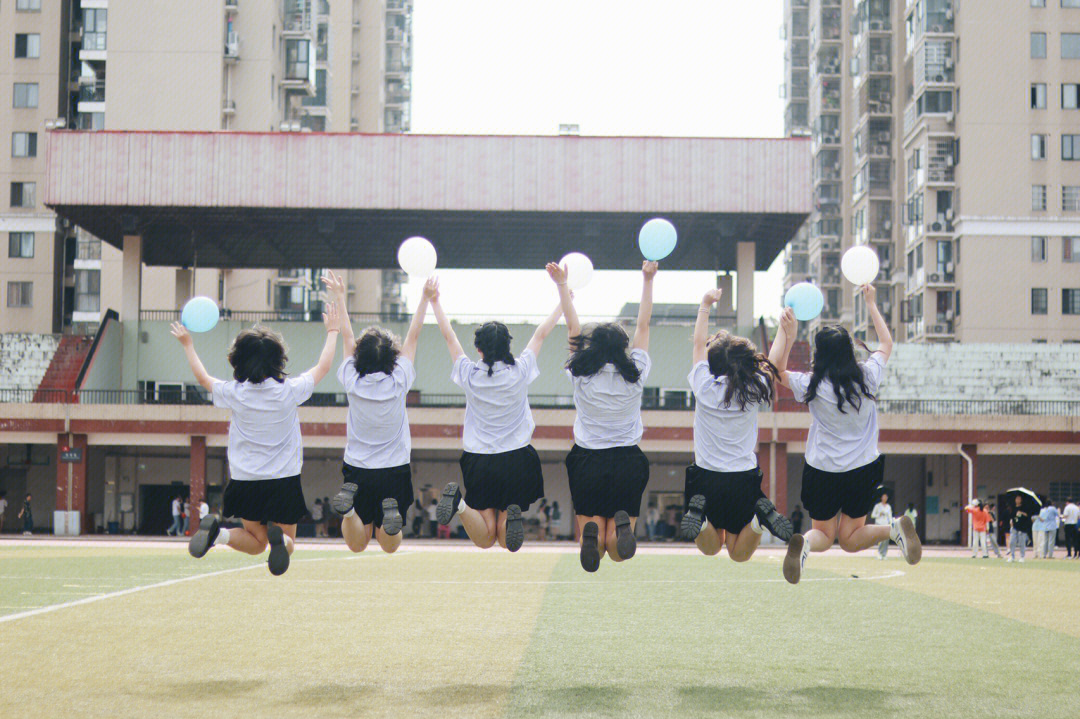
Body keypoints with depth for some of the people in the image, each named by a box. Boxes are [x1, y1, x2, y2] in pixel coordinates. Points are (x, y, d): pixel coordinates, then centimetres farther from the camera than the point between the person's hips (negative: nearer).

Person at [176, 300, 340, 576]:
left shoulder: (233, 393, -7)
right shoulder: (289, 391, -10)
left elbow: (203, 378, 14)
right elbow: (322, 367, 7)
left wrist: (187, 344, 27)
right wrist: (332, 331, 21)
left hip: (246, 480, 2)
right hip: (284, 481, -2)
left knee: (256, 542, 15)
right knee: (287, 544, 11)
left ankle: (218, 532, -15)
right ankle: (279, 536, -26)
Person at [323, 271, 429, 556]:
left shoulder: (352, 381, -10)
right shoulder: (399, 382, -12)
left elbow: (347, 336, 4)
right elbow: (413, 337, -2)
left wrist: (339, 297, 15)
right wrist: (425, 299, 8)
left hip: (357, 469, 1)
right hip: (395, 469, -1)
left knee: (357, 545, 10)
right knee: (390, 546, 12)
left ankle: (348, 503, -20)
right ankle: (391, 513, -22)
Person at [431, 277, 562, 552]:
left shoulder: (469, 374, -4)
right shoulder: (520, 372, -5)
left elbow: (449, 336, 10)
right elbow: (541, 334, 8)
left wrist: (434, 301, 22)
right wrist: (563, 301, 21)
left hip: (478, 461, 1)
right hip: (516, 460, -1)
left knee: (485, 539, 4)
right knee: (507, 542, 7)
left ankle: (460, 502, -25)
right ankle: (511, 515, -29)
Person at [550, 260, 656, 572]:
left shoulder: (581, 376, -6)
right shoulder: (635, 375, -5)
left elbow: (573, 327, 4)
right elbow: (643, 326, 4)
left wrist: (562, 284, 12)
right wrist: (647, 280, 11)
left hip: (587, 463, 0)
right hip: (628, 462, 0)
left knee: (591, 535, 7)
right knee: (618, 553, 6)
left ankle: (593, 529, -29)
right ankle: (622, 523, -29)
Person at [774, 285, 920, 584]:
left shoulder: (812, 386, -15)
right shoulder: (868, 376, -7)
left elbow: (776, 369, 2)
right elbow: (886, 343, 13)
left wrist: (785, 332, 2)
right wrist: (872, 304, 20)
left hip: (823, 472, -2)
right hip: (864, 469, 2)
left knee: (824, 535, 14)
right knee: (850, 539, 16)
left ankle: (805, 543, -22)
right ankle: (895, 528, -13)